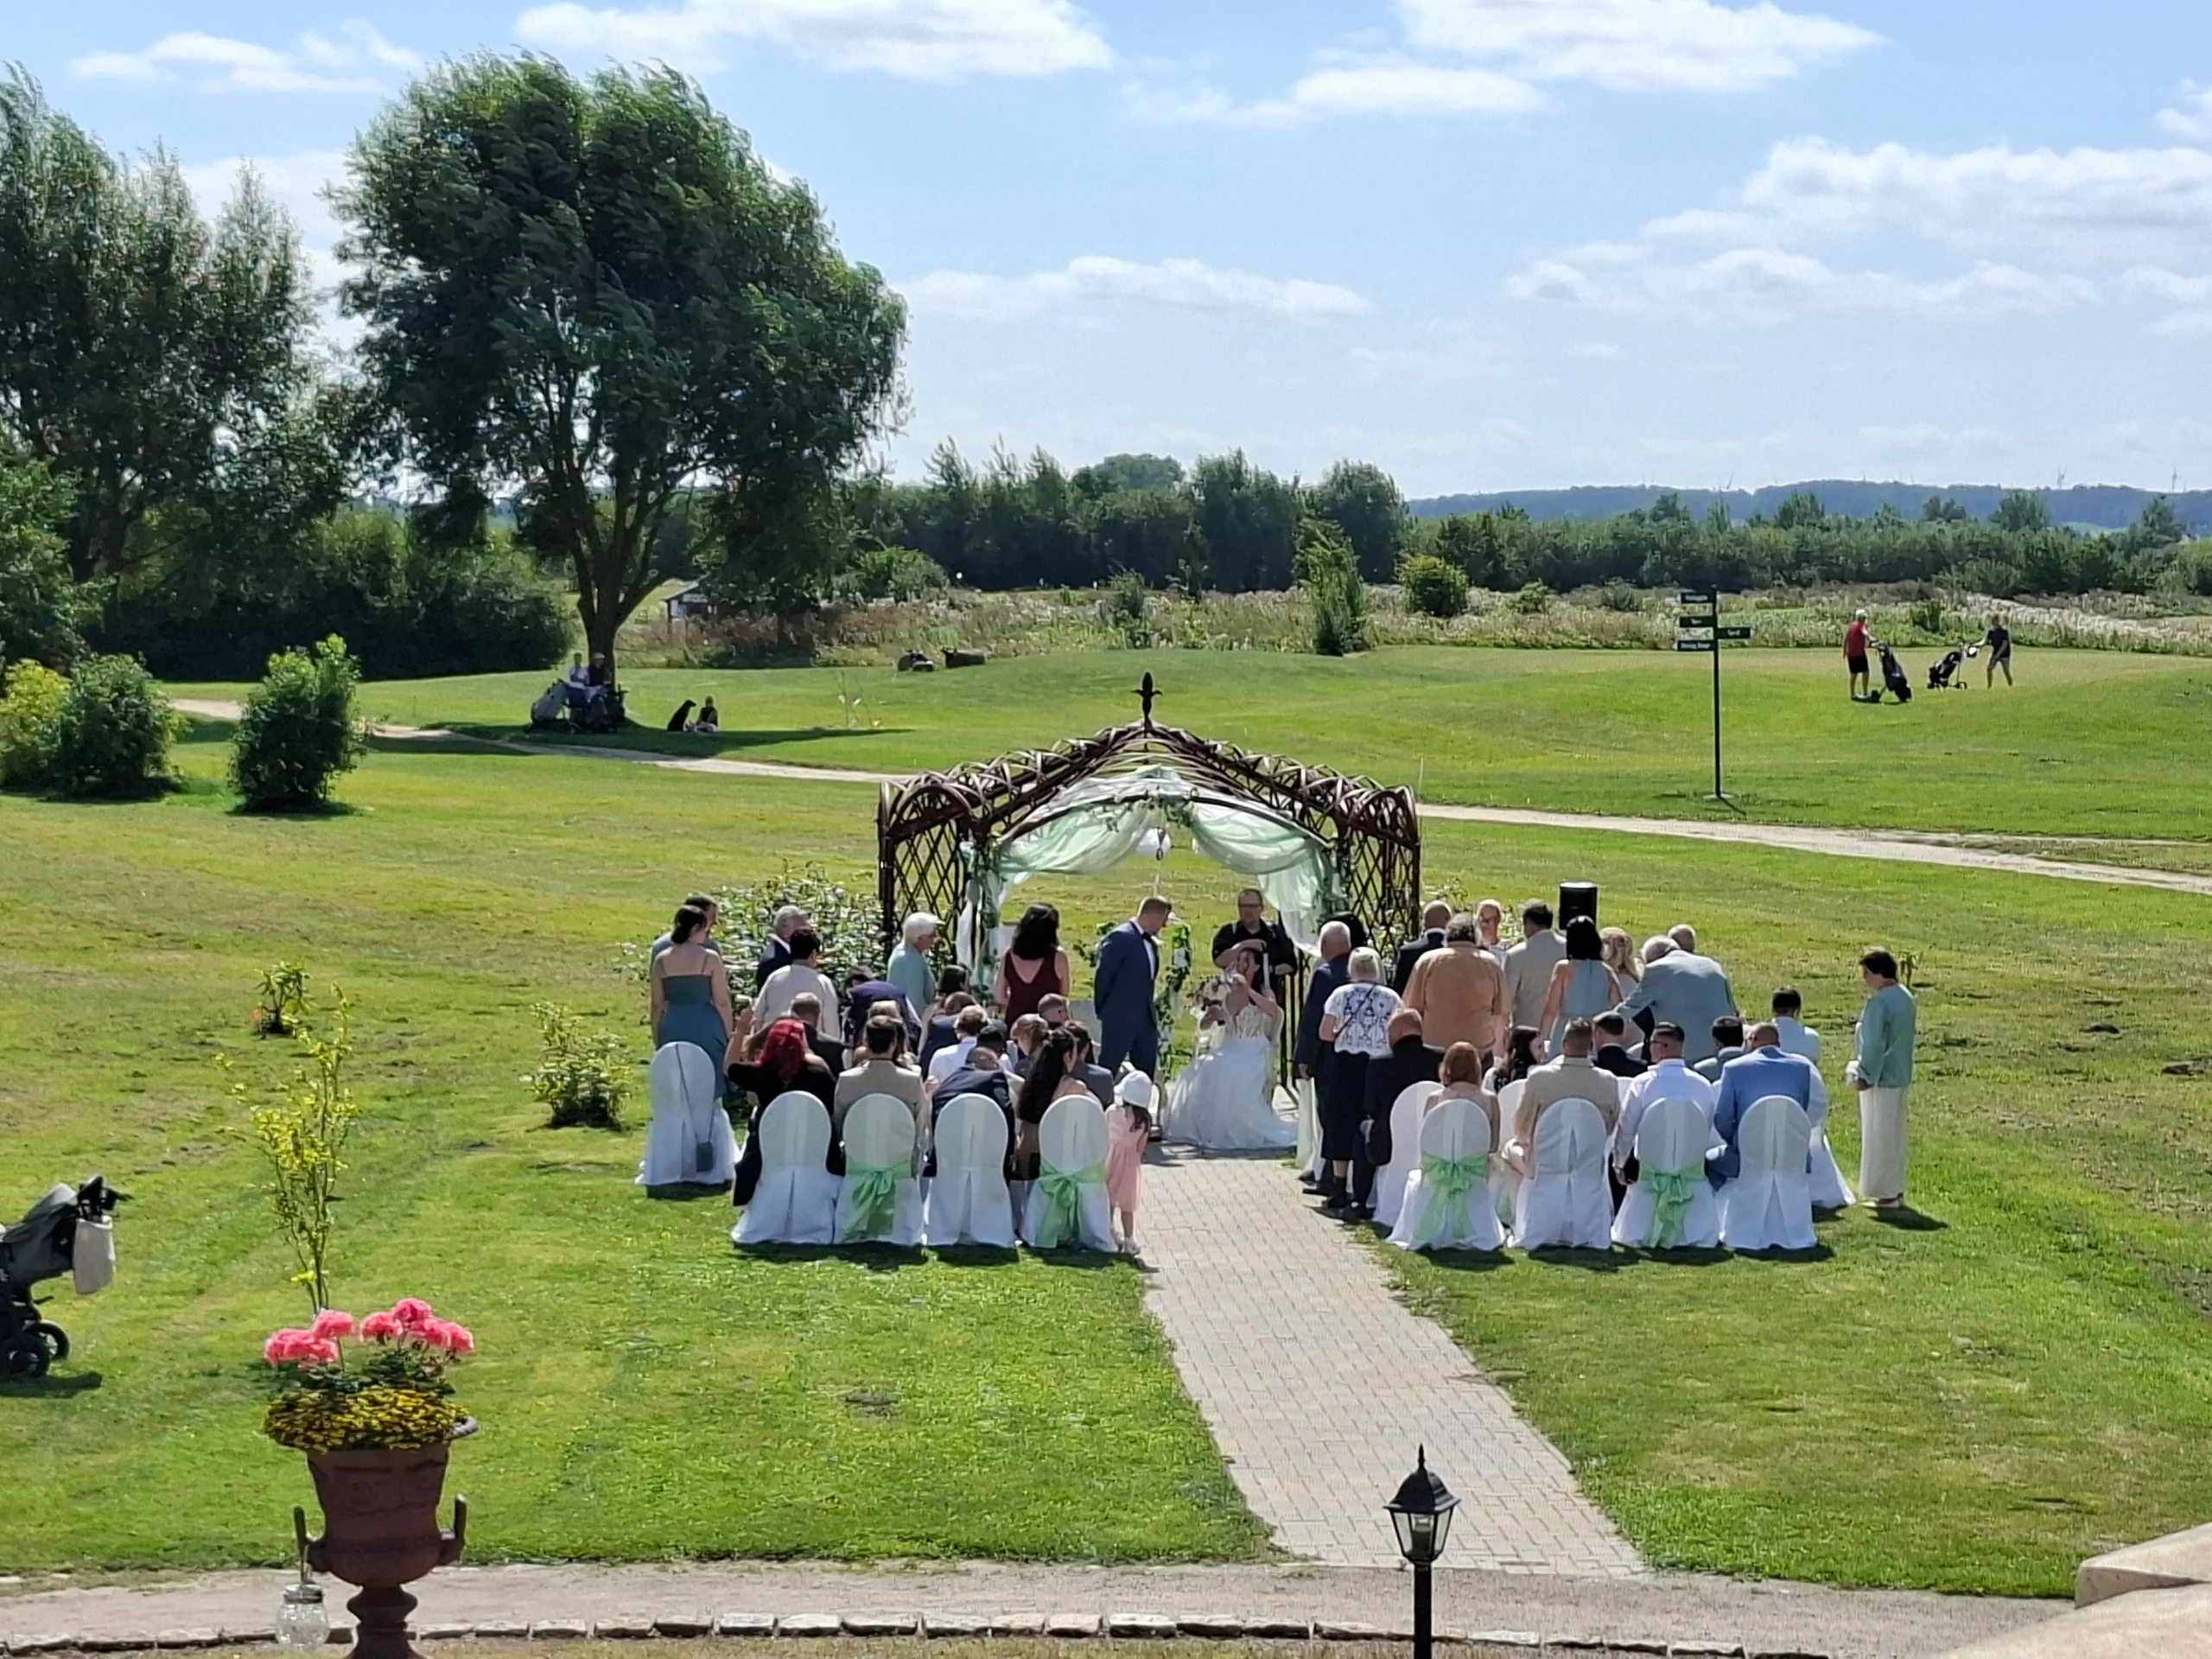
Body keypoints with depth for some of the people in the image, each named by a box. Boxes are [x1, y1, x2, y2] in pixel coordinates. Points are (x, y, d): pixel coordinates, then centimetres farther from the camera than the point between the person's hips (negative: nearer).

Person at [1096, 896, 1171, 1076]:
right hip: (1119, 1019, -8)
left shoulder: (1151, 943, 10)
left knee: (1146, 1074, 9)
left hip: (1145, 1019, 8)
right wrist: (1102, 1012, -7)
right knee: (1107, 1070, -1)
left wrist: (1152, 1014, 13)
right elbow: (1103, 977, -14)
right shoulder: (1120, 938, -15)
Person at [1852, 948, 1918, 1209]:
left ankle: (1886, 1195, 3)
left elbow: (1873, 1045, -20)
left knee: (1879, 1136, -1)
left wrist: (1864, 1076, -11)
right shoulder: (1906, 999, 9)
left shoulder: (1879, 1003, -20)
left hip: (1880, 1080, -9)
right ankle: (1896, 1191, 21)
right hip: (1902, 1077, 9)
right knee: (1895, 1135, 16)